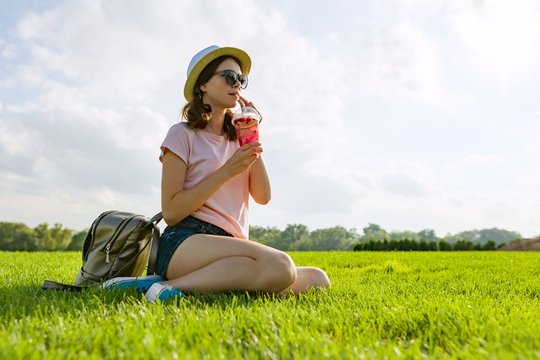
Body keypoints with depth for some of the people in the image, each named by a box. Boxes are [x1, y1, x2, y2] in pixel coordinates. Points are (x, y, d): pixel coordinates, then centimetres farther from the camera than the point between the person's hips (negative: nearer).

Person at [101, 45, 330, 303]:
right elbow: (171, 211, -8)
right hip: (185, 243, -7)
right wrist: (228, 170, -12)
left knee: (318, 278, -12)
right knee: (280, 266, -33)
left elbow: (263, 196, 6)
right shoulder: (183, 134, 1)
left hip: (229, 246, 7)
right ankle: (170, 288, -21)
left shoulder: (236, 139, 19)